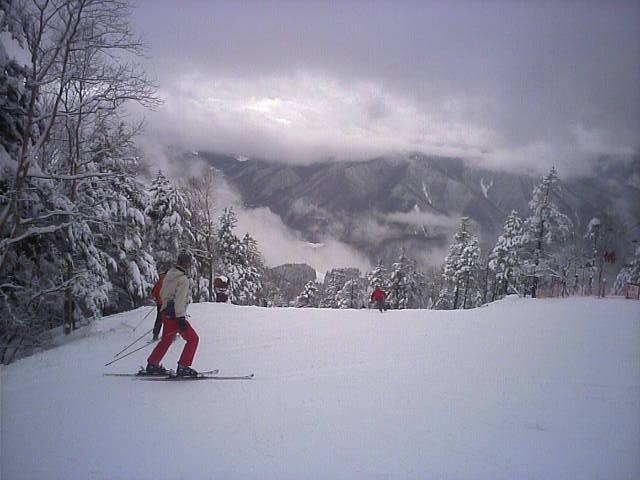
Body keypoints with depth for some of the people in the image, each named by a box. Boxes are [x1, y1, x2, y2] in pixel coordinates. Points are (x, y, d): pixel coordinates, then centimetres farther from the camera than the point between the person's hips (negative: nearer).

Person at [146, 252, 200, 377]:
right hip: (174, 315, -9)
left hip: (165, 312, 9)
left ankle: (152, 365, 29)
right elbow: (179, 300, -23)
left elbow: (162, 293, 20)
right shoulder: (183, 279, -16)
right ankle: (183, 367, -4)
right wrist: (181, 318, -24)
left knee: (166, 340, 23)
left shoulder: (169, 275, 11)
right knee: (193, 338, -1)